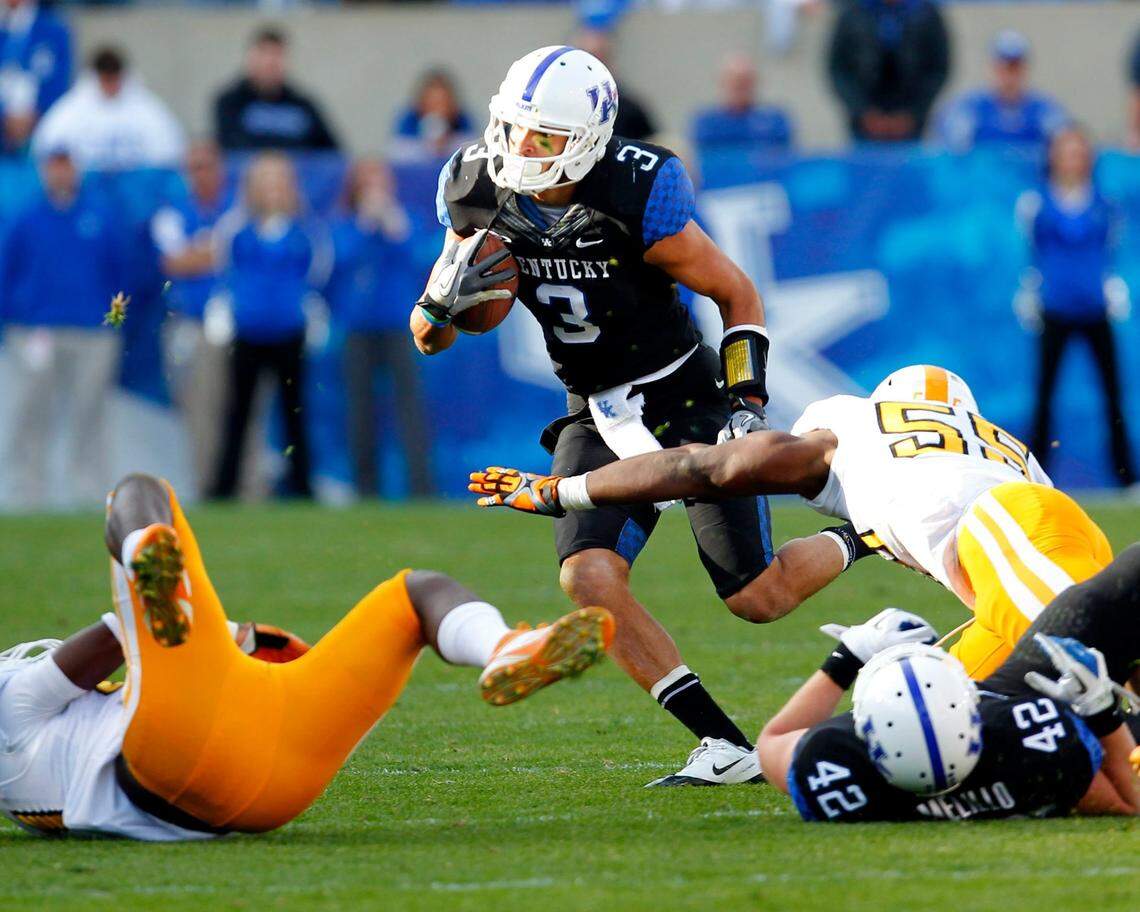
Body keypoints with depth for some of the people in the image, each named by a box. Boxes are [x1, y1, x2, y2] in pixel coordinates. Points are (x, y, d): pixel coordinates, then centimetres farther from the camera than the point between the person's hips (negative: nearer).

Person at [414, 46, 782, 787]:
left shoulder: (636, 200, -24)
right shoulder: (483, 198, -9)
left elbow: (738, 296, -10)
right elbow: (430, 339, 1)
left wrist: (746, 402, -18)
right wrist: (444, 298, -22)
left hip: (688, 402, -4)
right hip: (600, 420, 5)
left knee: (756, 599, -5)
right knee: (589, 576, -20)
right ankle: (725, 747, -13)